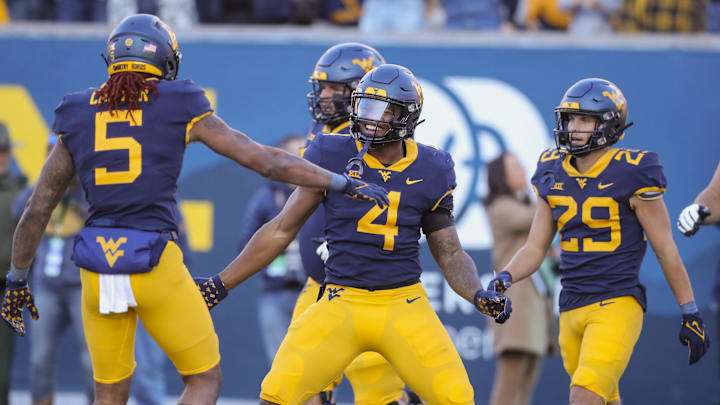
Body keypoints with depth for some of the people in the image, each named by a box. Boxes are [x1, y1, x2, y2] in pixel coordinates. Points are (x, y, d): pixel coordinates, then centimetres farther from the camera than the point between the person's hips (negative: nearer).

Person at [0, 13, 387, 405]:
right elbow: (267, 160, 1)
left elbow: (37, 211, 11)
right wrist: (344, 184, 9)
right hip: (155, 268, -3)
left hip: (98, 268, 3)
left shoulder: (78, 117, 9)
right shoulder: (179, 109, 1)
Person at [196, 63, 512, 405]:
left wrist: (479, 295, -10)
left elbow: (449, 253, 10)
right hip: (342, 304, -1)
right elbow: (282, 230, 6)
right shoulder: (333, 157, -1)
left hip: (404, 307, 1)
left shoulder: (428, 171, 2)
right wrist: (221, 284, 5)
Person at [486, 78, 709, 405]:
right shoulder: (554, 175, 8)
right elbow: (536, 247, 14)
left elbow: (666, 251, -4)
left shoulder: (631, 175, -9)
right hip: (572, 309, 7)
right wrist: (504, 279, -6)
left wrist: (691, 315, -1)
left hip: (617, 305, -7)